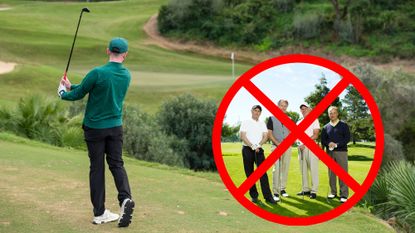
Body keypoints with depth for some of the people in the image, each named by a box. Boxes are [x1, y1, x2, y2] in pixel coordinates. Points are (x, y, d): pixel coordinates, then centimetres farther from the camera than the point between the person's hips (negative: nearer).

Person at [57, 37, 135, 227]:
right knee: (117, 164, 11)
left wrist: (63, 93, 16)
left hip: (94, 128, -3)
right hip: (115, 127, 3)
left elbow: (78, 95, -6)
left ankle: (99, 213, 10)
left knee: (97, 168, 5)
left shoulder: (97, 73, -19)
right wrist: (71, 86, 14)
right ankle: (125, 198, -13)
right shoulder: (126, 75, 1)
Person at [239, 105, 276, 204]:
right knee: (249, 173, 0)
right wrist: (252, 146, -15)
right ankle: (254, 195, 9)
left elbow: (265, 137, 5)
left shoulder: (262, 123, 15)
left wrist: (258, 145, -13)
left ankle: (268, 196, -13)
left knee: (263, 172, -10)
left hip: (259, 150, 2)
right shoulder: (246, 122, 5)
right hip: (247, 149, -1)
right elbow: (243, 136, -6)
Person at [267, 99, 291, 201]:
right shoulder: (272, 118, 2)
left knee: (285, 168, 7)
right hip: (276, 146, -4)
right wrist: (278, 144, -12)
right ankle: (275, 192, -11)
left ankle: (283, 189, 17)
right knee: (276, 169, -11)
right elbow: (269, 133, -2)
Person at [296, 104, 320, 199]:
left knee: (313, 169, -7)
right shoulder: (299, 122, 20)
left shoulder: (314, 120, 3)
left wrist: (305, 143, -13)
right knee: (303, 169, 7)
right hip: (301, 147, 6)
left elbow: (315, 135, -6)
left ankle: (314, 191, -7)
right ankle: (305, 189, 13)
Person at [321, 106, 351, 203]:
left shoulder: (344, 125, 5)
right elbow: (323, 140, 10)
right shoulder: (326, 127, 13)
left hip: (341, 151, -3)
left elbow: (347, 138, -3)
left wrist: (336, 144, -14)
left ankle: (344, 195, -6)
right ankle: (333, 192, 14)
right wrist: (329, 144, -12)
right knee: (331, 173, 5)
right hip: (330, 152, 3)